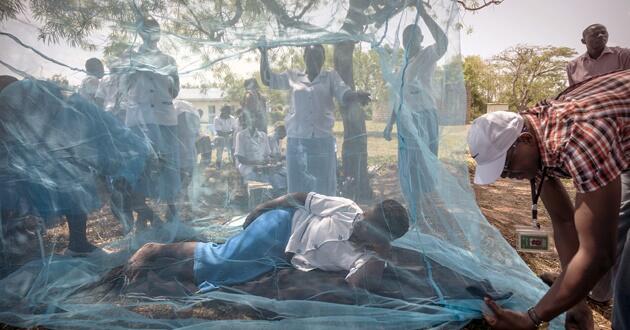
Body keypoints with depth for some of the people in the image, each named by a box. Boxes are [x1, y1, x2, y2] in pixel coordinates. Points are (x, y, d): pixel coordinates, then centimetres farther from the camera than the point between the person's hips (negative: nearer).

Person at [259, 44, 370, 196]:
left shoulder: (331, 76, 7)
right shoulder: (293, 76, 12)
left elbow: (345, 95, -7)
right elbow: (267, 79, 15)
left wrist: (358, 95, -29)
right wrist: (264, 53, 7)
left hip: (322, 140, -1)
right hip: (297, 141, 2)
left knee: (324, 189, 2)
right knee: (298, 189, 7)